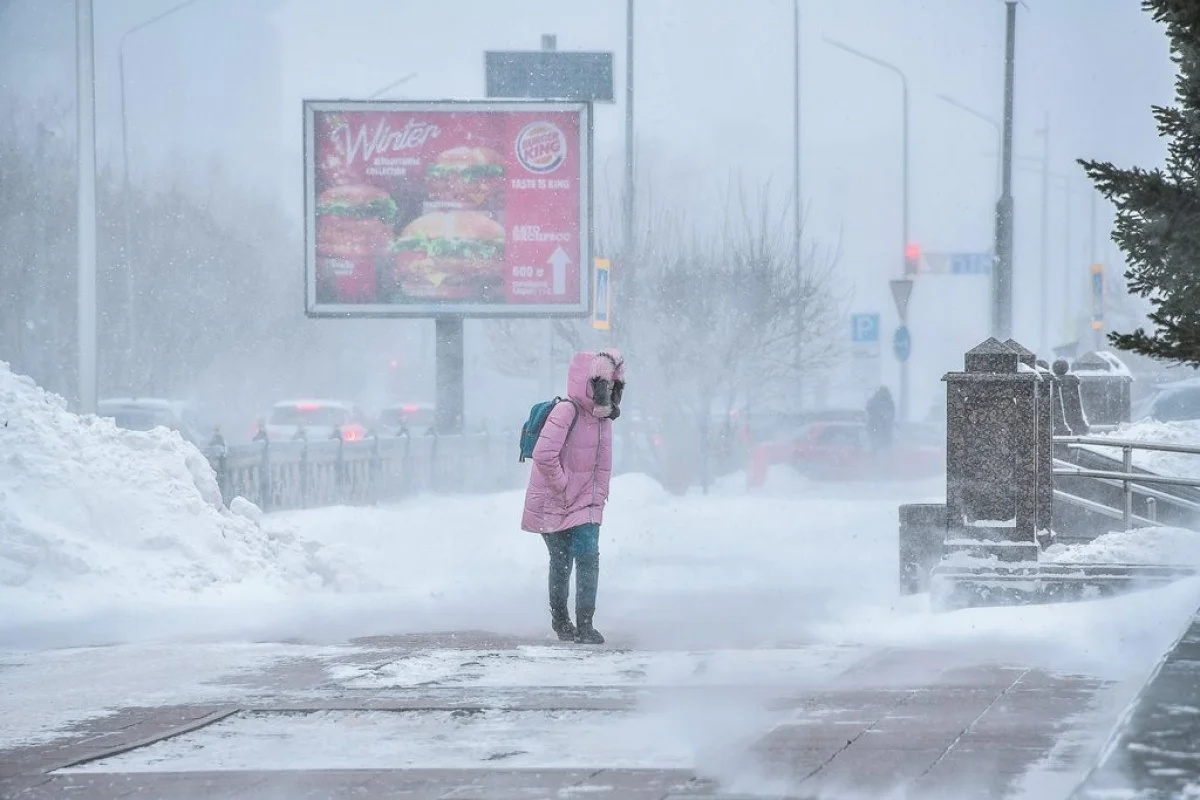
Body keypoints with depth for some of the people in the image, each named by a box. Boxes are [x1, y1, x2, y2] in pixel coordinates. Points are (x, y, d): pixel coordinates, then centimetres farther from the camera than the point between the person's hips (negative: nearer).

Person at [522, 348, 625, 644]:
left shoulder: (603, 419, 6)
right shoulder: (566, 413, -20)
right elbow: (544, 456, -29)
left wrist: (598, 498, 7)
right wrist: (563, 486, -19)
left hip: (586, 506, 6)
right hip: (554, 506, -6)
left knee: (588, 559, -6)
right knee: (561, 564, 5)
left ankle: (585, 625, -1)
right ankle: (560, 620, 22)